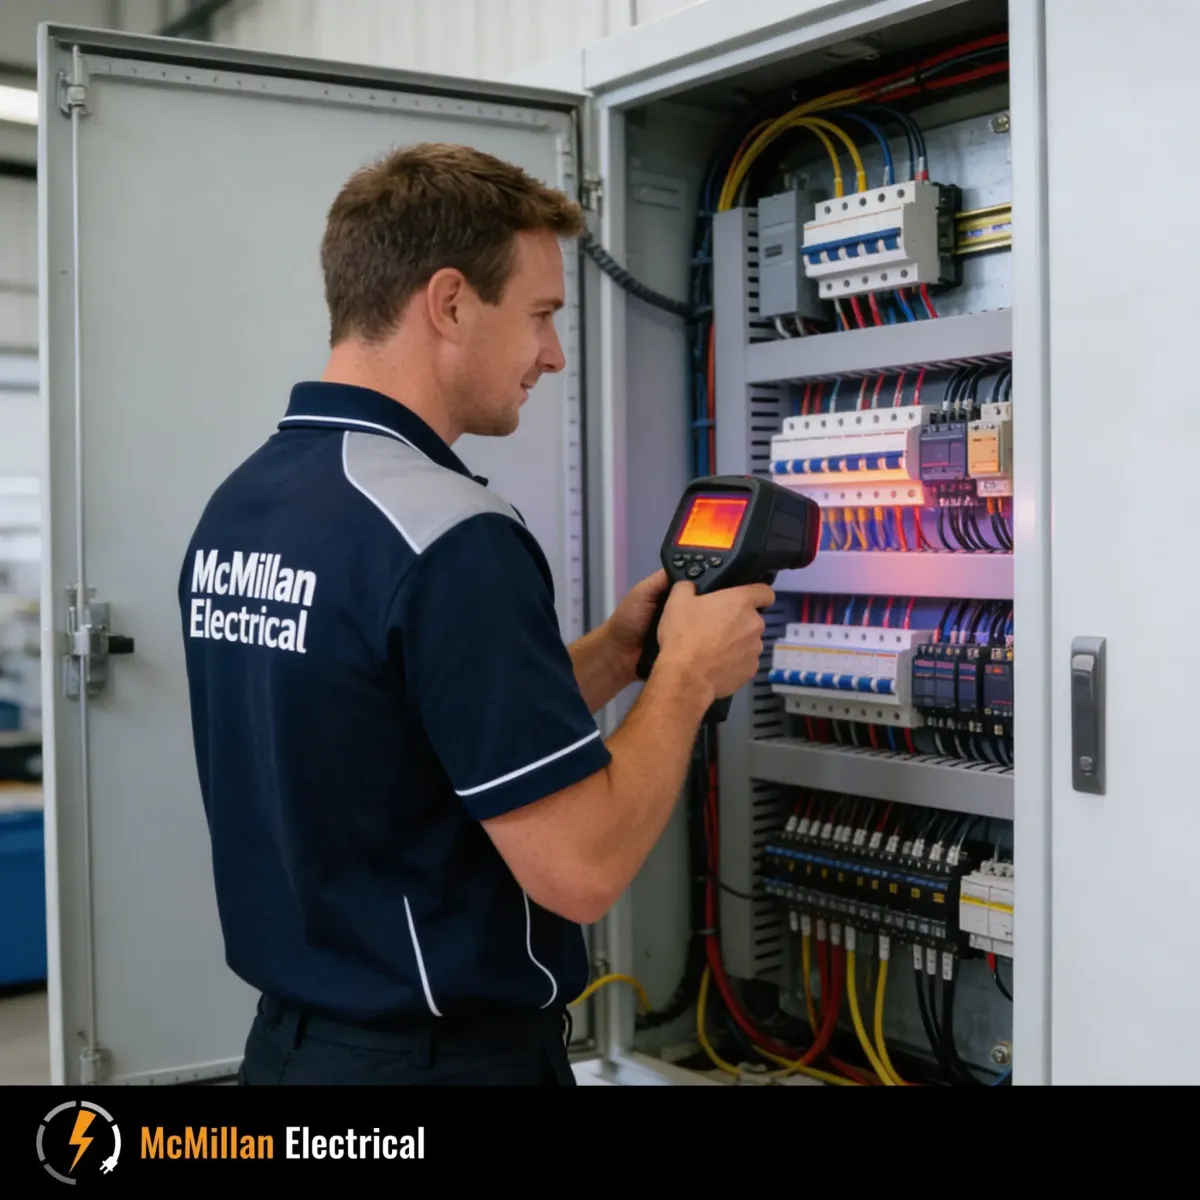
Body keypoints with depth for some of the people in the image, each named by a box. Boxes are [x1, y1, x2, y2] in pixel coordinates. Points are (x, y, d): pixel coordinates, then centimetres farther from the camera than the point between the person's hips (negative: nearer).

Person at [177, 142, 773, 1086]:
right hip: (448, 1054, -8)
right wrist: (687, 675, -10)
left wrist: (613, 653, 6)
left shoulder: (232, 510, 3)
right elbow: (580, 868, -24)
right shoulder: (445, 535, -24)